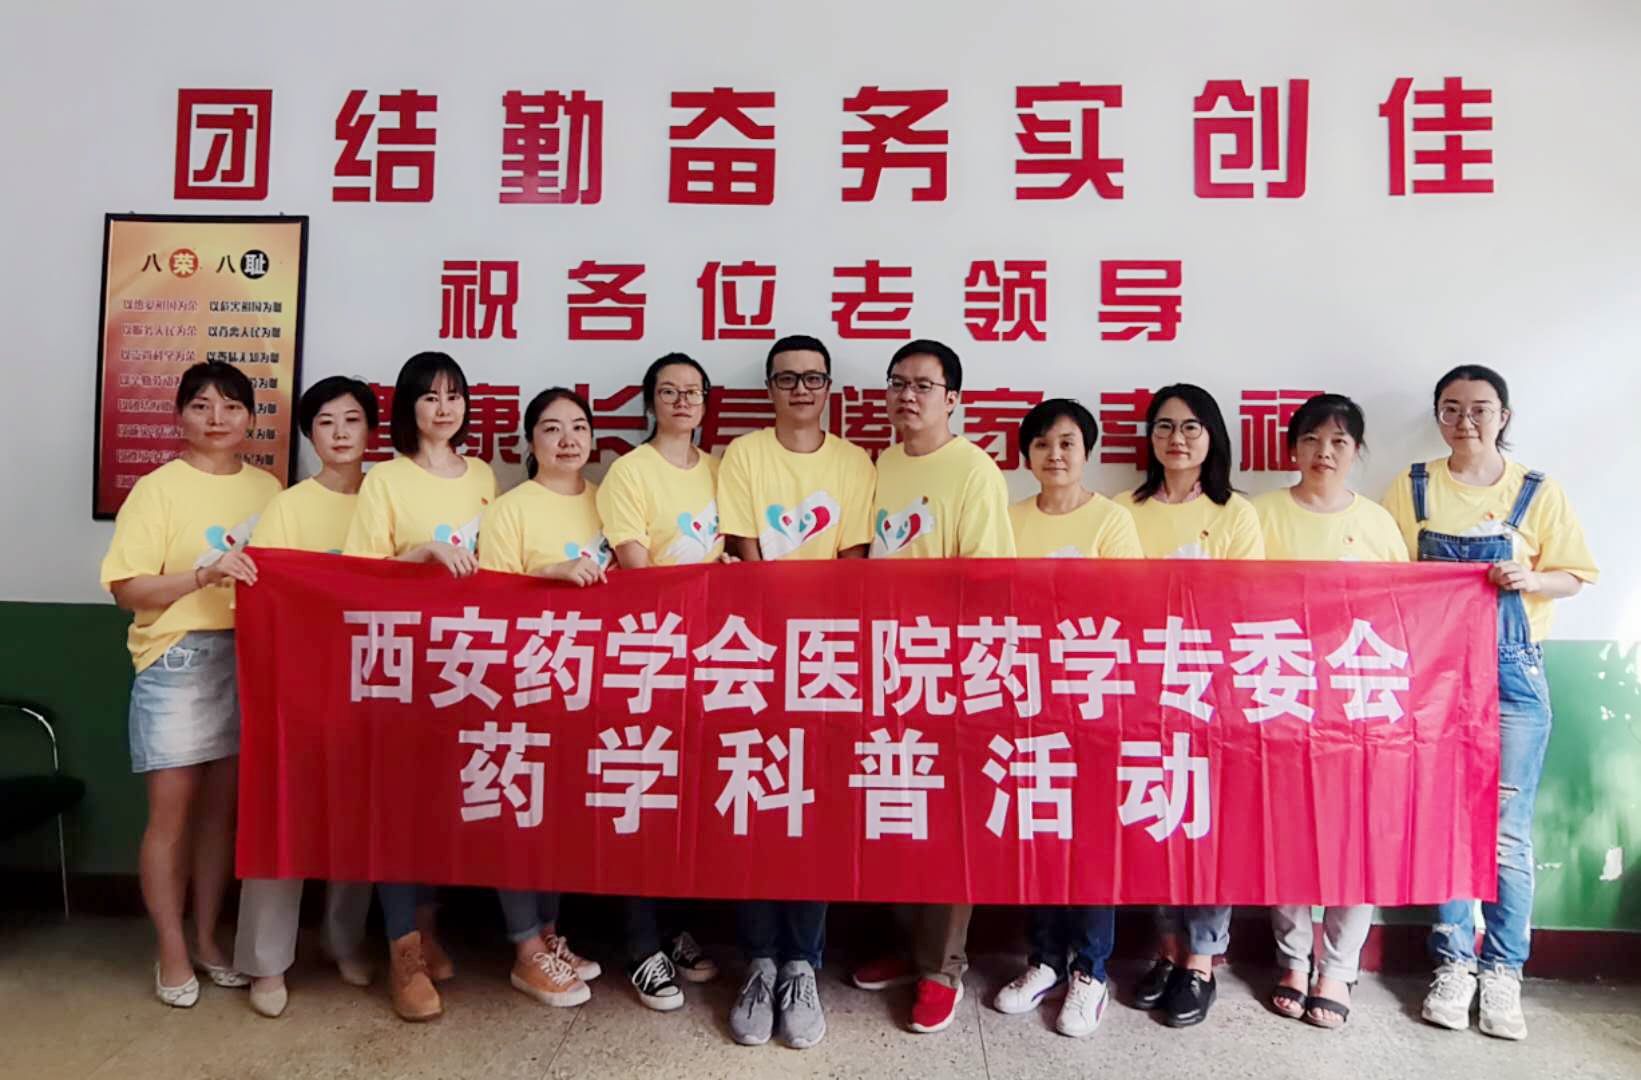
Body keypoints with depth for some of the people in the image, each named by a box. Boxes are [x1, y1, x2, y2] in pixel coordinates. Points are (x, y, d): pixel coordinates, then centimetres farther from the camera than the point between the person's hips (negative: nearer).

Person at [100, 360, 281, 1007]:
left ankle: (207, 939, 25)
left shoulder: (266, 488, 8)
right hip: (177, 660, -4)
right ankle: (171, 954, 17)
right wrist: (203, 574, -22)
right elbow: (127, 589, -10)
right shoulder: (158, 489, -4)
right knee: (172, 811, 2)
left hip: (250, 659, 4)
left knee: (223, 805, 11)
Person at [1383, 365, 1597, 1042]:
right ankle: (1454, 963, 19)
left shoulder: (1538, 493, 4)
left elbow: (1572, 577, 6)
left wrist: (1526, 579, -13)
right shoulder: (1413, 489, 5)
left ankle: (1503, 972, 16)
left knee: (1508, 829, 1)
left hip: (1513, 672, 0)